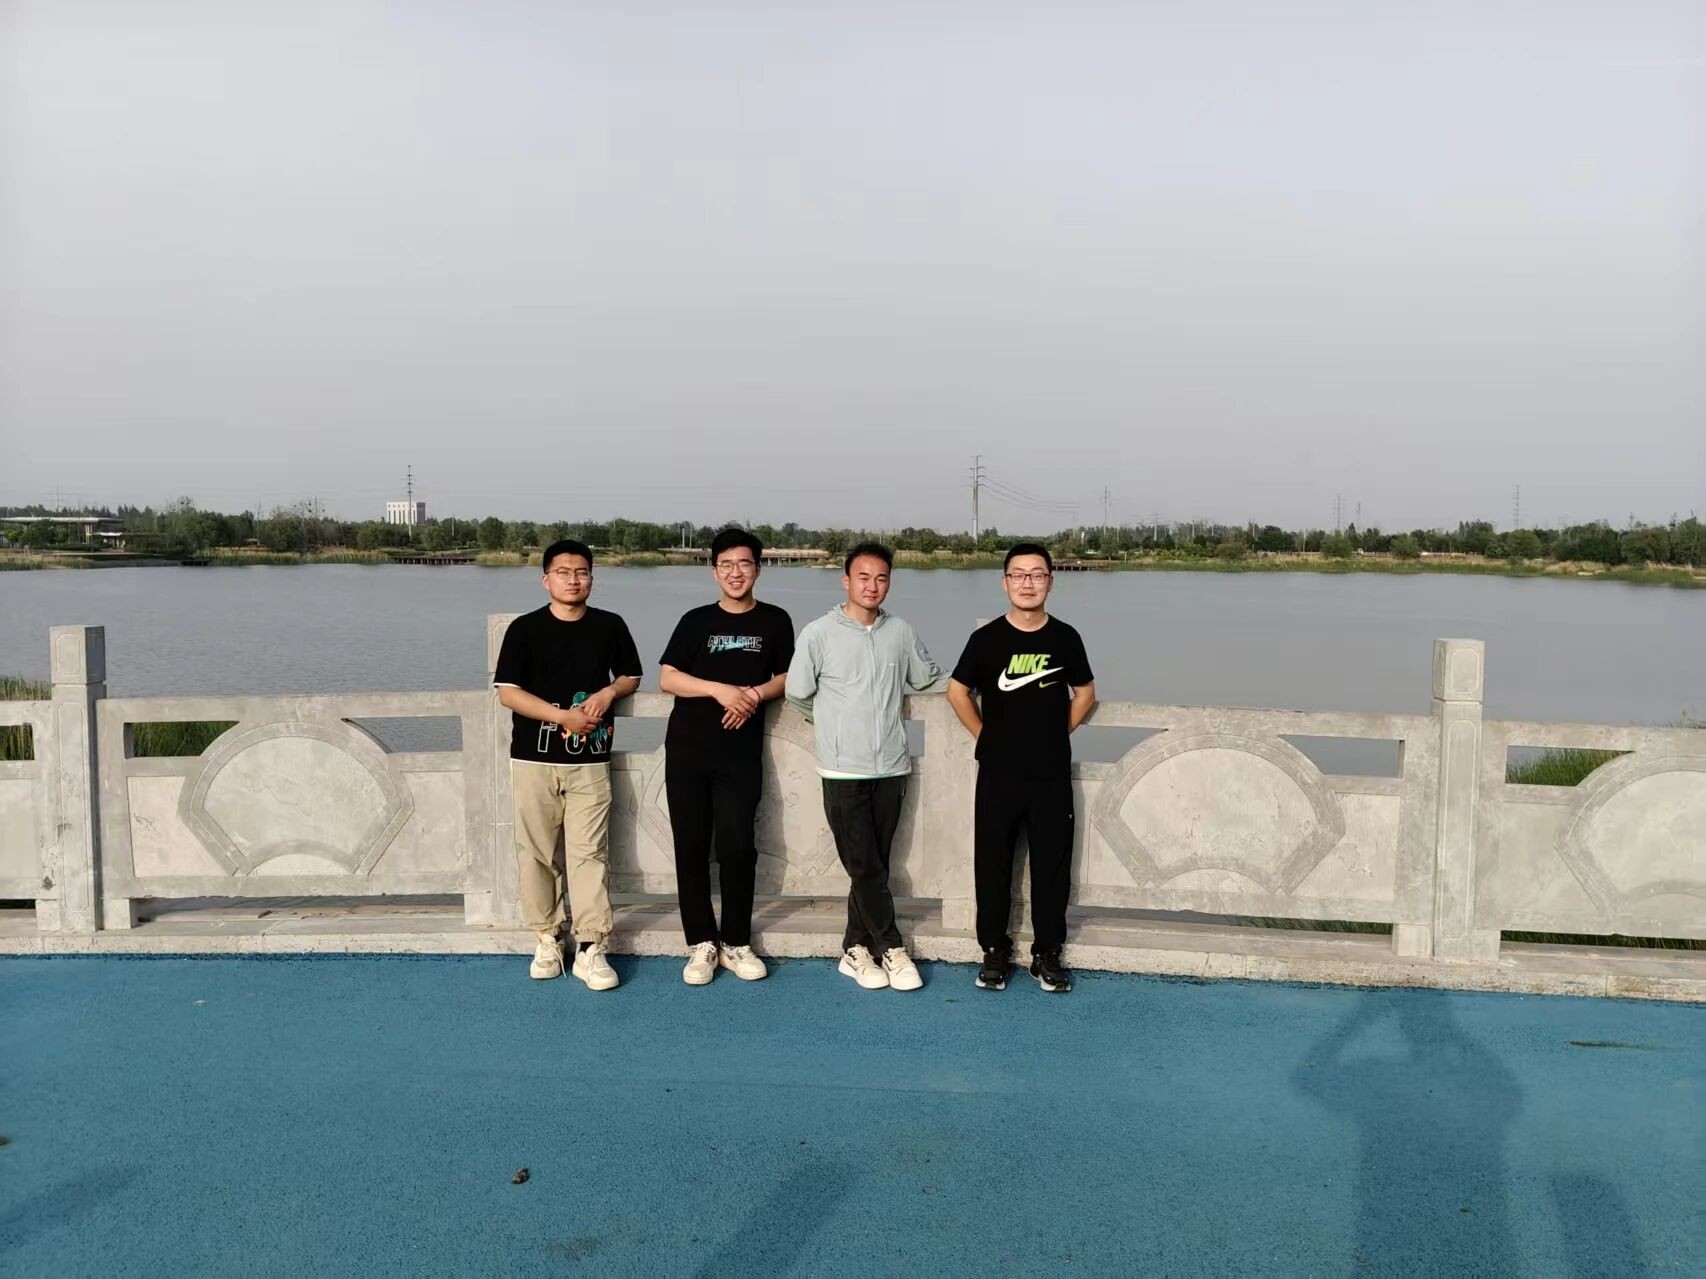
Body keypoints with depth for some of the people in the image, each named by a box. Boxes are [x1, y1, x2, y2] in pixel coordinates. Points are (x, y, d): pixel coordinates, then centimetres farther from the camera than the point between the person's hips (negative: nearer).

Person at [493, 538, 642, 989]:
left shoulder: (610, 626, 4)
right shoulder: (525, 629, -2)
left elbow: (632, 676, 16)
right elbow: (508, 692, -6)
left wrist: (609, 692, -7)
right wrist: (564, 715, -15)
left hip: (590, 760, 1)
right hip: (534, 758, 0)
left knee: (590, 853, -2)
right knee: (536, 851, 6)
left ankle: (591, 948, 1)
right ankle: (546, 939, 19)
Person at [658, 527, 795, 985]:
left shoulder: (775, 621, 6)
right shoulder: (696, 621, 4)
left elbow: (784, 678, 10)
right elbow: (666, 678, -2)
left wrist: (754, 694, -11)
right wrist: (720, 689, -15)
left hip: (741, 752, 0)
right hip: (687, 750, 1)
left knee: (738, 847, -4)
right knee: (691, 848, 2)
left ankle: (737, 943, 11)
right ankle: (702, 944, 12)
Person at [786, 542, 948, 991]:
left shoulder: (901, 633, 4)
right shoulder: (819, 634, -6)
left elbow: (930, 680, 22)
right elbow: (797, 694, 3)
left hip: (891, 769, 4)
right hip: (844, 772, -3)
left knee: (875, 867, 9)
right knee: (865, 868, -2)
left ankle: (857, 950, 21)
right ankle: (892, 950, 12)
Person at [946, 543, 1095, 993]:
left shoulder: (1065, 637, 0)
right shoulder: (986, 638, -4)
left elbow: (1085, 693, 14)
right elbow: (957, 691, 7)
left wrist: (1057, 733, 8)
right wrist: (986, 735, 4)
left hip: (1052, 775, 1)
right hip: (997, 774, -1)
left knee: (1052, 866, 6)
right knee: (991, 864, 6)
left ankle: (1047, 954, 20)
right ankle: (994, 951, 20)